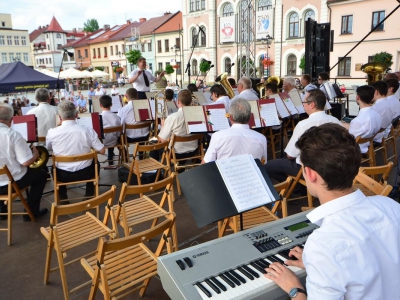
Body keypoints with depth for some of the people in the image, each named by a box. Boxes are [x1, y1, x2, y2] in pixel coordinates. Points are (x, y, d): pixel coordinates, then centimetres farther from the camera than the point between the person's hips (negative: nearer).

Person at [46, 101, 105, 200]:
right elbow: (102, 151, -9)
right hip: (85, 173, -1)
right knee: (94, 163, 34)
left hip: (63, 175, 1)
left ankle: (63, 198, 36)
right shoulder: (88, 130, -17)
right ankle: (89, 196, 35)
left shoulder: (52, 132, -14)